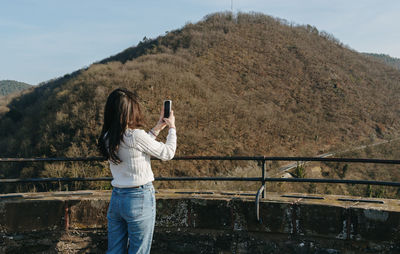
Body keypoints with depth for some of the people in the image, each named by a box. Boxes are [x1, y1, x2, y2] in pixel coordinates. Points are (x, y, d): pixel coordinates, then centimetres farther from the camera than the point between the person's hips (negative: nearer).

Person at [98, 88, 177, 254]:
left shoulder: (107, 138, 2)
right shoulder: (136, 135, -19)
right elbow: (168, 153, -7)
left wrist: (157, 128, 22)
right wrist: (172, 127, 8)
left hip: (116, 198, 7)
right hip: (140, 198, -6)